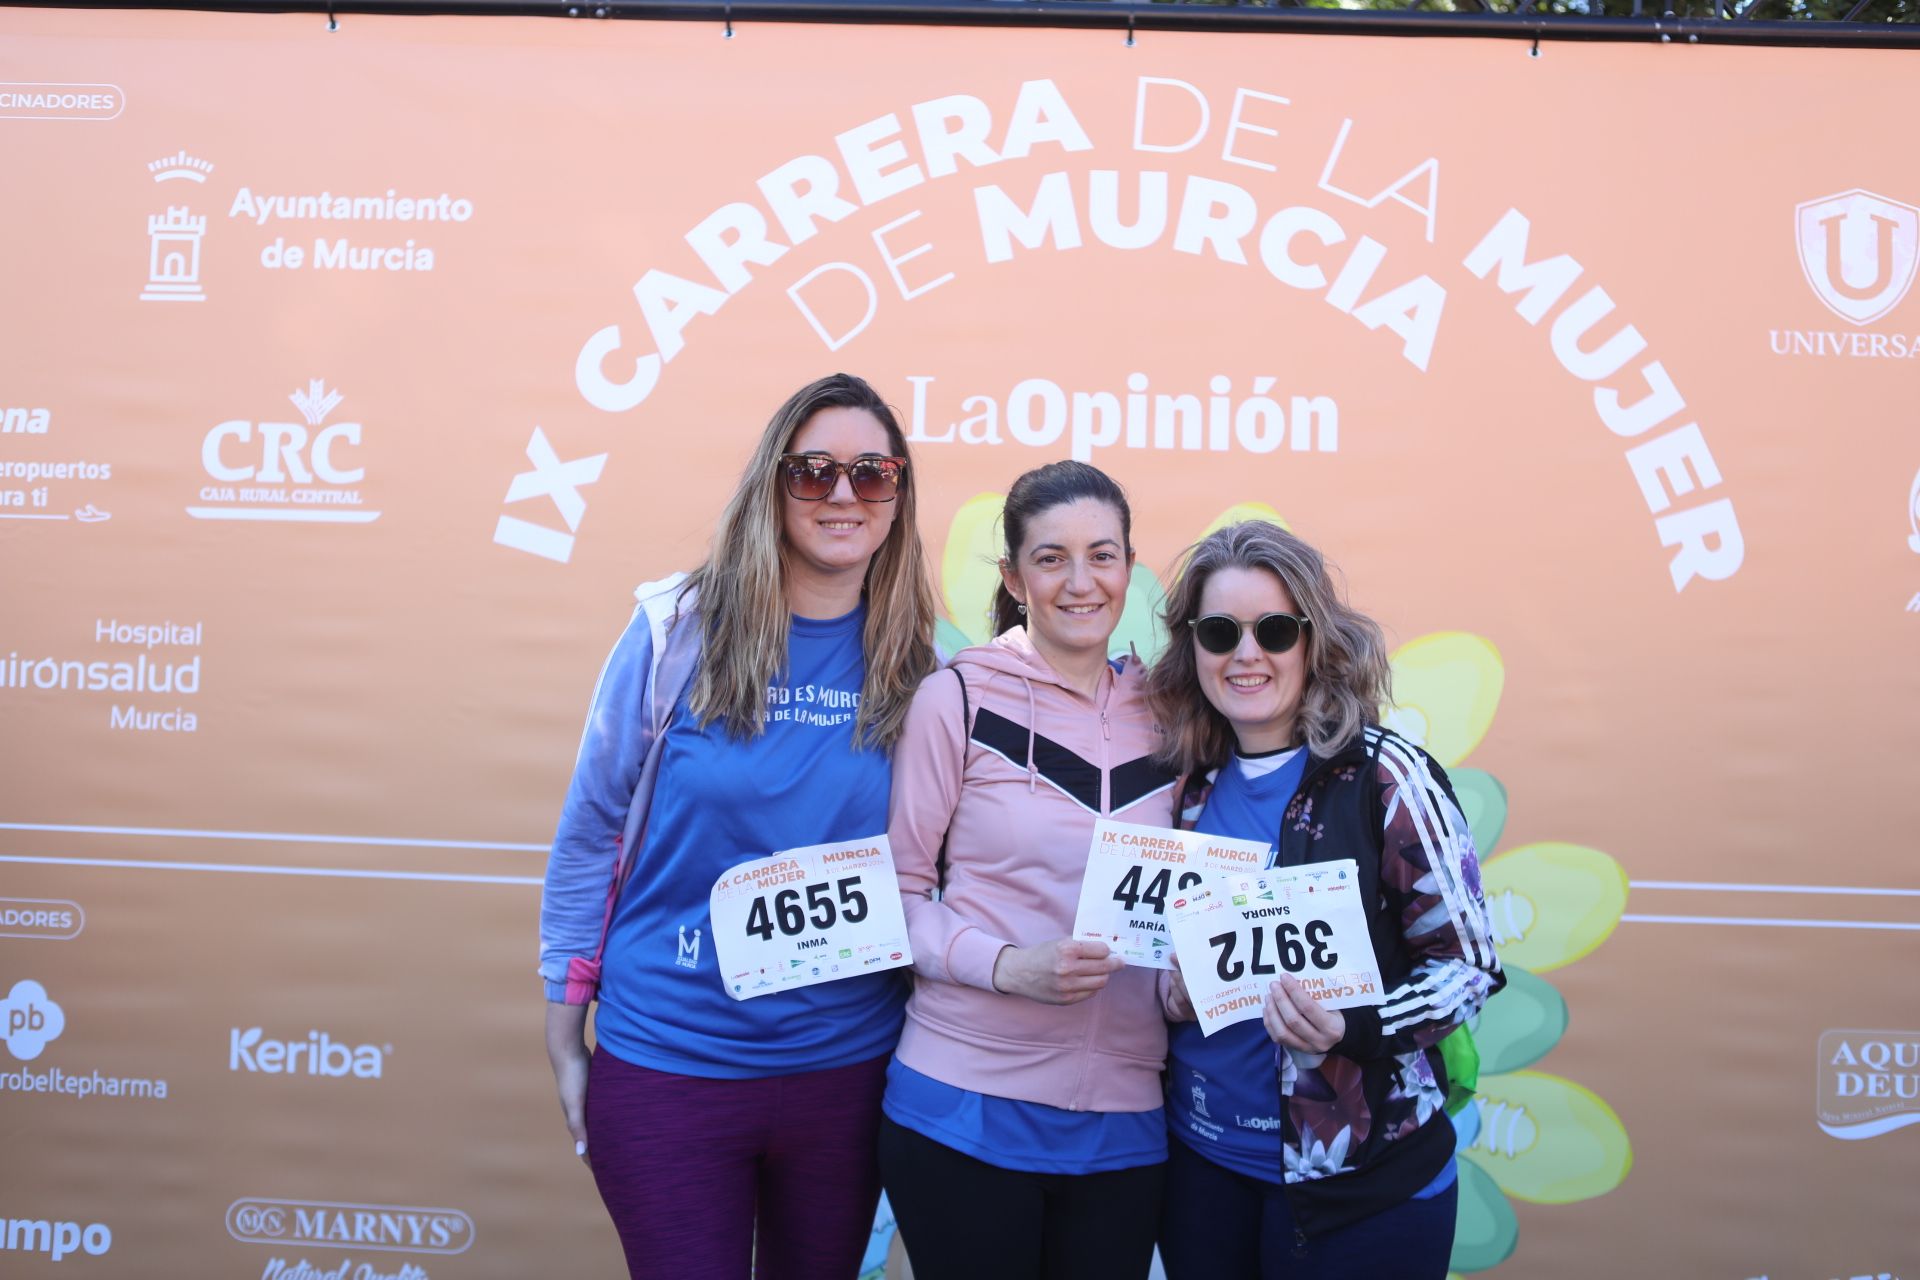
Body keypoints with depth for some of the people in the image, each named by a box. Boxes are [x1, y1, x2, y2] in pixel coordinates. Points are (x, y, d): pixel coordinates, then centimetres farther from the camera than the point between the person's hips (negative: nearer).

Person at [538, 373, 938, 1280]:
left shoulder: (924, 664, -2)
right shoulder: (678, 630, -9)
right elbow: (591, 832, -3)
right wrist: (564, 1036, -1)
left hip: (846, 1067, 3)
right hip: (665, 1067, -2)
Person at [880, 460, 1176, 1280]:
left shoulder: (1158, 713, 7)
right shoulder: (959, 698, -5)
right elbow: (895, 891, -4)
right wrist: (1008, 966, -18)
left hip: (1124, 1118, 4)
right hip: (967, 1104, -3)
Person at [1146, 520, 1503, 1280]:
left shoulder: (1384, 775, -12)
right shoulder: (1195, 783, 2)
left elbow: (1469, 964, -9)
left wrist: (1352, 1029, -25)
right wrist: (1170, 991, -6)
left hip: (1355, 1177, -4)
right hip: (1199, 1158, 5)